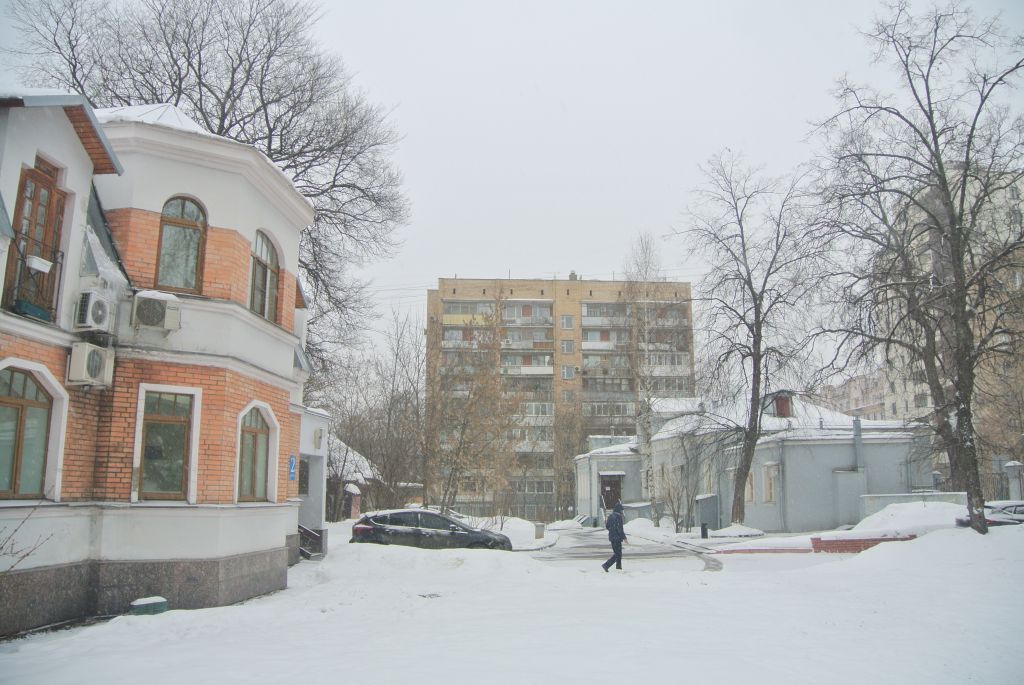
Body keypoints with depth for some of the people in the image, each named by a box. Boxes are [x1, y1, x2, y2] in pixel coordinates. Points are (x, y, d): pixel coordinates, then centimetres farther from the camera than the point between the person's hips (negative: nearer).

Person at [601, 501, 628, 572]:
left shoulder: (610, 516, 5)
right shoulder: (619, 517, -18)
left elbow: (607, 526, 10)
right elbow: (620, 529, -20)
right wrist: (624, 538, -13)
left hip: (611, 536, 8)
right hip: (617, 537, -8)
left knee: (618, 552, 24)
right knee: (617, 554, -1)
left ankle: (619, 566, 35)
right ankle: (606, 565, -12)